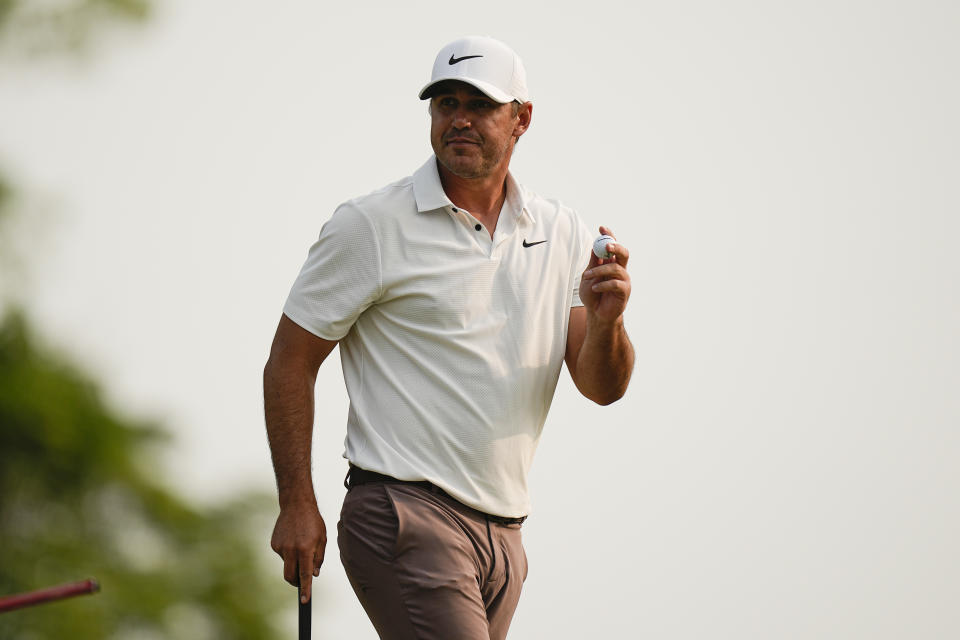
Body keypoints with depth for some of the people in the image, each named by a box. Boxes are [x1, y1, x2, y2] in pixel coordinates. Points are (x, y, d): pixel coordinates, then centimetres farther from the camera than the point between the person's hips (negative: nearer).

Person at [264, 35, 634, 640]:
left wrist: (604, 323, -16)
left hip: (503, 537, 6)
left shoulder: (564, 234, 11)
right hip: (405, 517, -6)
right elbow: (289, 363, -1)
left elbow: (603, 387, 7)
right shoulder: (371, 225, -3)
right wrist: (298, 505, -7)